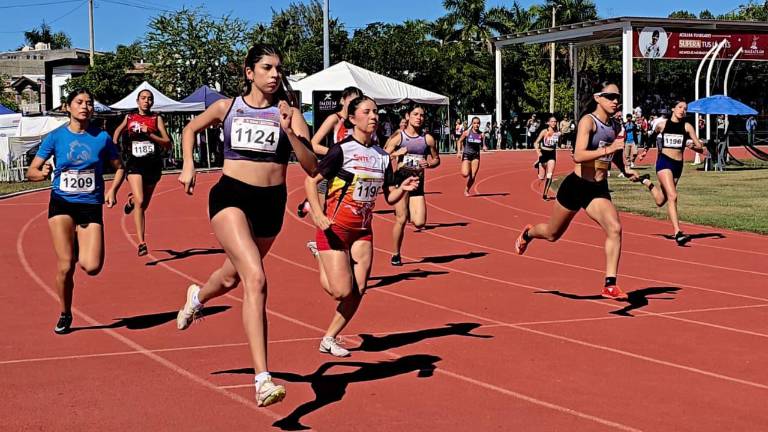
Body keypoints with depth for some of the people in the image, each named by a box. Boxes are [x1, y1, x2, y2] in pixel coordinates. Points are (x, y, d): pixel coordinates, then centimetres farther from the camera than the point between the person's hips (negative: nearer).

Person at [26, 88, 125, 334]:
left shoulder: (102, 137, 0)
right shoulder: (56, 137, -1)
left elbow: (119, 168, 13)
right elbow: (31, 172, -1)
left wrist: (112, 190, -5)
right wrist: (42, 173, -24)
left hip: (91, 206, 1)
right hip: (62, 204, -1)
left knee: (92, 267, -13)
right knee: (65, 266, -11)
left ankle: (80, 251, 25)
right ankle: (65, 315, 13)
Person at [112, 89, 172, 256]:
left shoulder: (156, 119, 2)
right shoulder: (129, 118, 6)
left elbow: (167, 144, -5)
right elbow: (118, 131, 28)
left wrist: (150, 134, -16)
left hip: (153, 164, 1)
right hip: (135, 164, -1)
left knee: (144, 204, 16)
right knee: (140, 202, -19)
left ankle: (131, 199, 54)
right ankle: (141, 243, -20)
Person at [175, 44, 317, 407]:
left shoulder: (289, 113, -1)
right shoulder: (227, 107, 1)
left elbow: (312, 167, -10)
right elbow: (191, 129, 22)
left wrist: (289, 131, -22)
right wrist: (188, 165, 8)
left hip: (271, 202, 3)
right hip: (231, 196, -3)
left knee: (233, 275, 24)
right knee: (255, 279, -23)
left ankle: (197, 297, 64)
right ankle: (263, 380, -27)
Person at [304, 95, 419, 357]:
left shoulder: (382, 156, 6)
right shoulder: (342, 150, -12)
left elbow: (390, 197, 8)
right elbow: (311, 180, -12)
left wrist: (404, 189, -13)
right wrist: (318, 214, -23)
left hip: (363, 231, 6)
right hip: (334, 228, -6)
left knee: (358, 292, -1)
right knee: (342, 291, -11)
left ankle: (328, 340, 15)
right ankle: (321, 255, 20)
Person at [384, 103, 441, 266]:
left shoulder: (427, 139, 4)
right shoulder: (398, 137, -2)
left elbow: (436, 159, 15)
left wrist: (428, 164, -6)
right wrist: (397, 153, -21)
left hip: (418, 181, 3)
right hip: (401, 178, -3)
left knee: (420, 223, -10)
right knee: (401, 220, -4)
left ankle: (404, 212, 25)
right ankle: (396, 255, 13)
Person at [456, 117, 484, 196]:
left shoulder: (481, 134, -2)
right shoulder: (467, 133, -6)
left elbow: (482, 145, 7)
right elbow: (459, 141, 5)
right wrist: (459, 151, -6)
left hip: (476, 156, 2)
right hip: (466, 155, -2)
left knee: (473, 177, -1)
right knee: (465, 174, -20)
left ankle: (467, 190, 22)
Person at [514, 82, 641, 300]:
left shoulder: (616, 126, 6)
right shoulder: (588, 121, -16)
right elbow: (578, 156, -30)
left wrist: (625, 170, 14)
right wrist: (608, 149, -37)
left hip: (599, 189, 5)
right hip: (576, 186, -5)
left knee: (615, 229, -21)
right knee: (552, 234, 16)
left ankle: (610, 285, -16)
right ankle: (527, 233, 53)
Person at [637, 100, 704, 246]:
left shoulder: (687, 127, 2)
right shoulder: (662, 125, 1)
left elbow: (701, 149, 0)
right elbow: (652, 138, 23)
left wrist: (693, 146, -18)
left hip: (678, 164, 3)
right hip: (664, 161, -3)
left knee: (661, 201, 15)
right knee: (672, 196, -22)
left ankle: (648, 183, 46)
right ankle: (677, 233, -24)